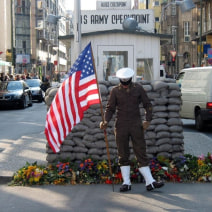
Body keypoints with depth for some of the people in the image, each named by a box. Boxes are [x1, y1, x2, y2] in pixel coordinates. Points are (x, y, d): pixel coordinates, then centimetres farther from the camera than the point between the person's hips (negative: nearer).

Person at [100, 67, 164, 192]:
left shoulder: (138, 88, 2)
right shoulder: (115, 91, 1)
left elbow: (147, 104, 7)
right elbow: (110, 108, 3)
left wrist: (148, 120, -7)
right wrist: (106, 121, -14)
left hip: (136, 126, 0)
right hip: (121, 127, 0)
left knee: (141, 153, -1)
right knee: (123, 155, 4)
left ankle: (150, 182, -1)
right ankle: (126, 183, 11)